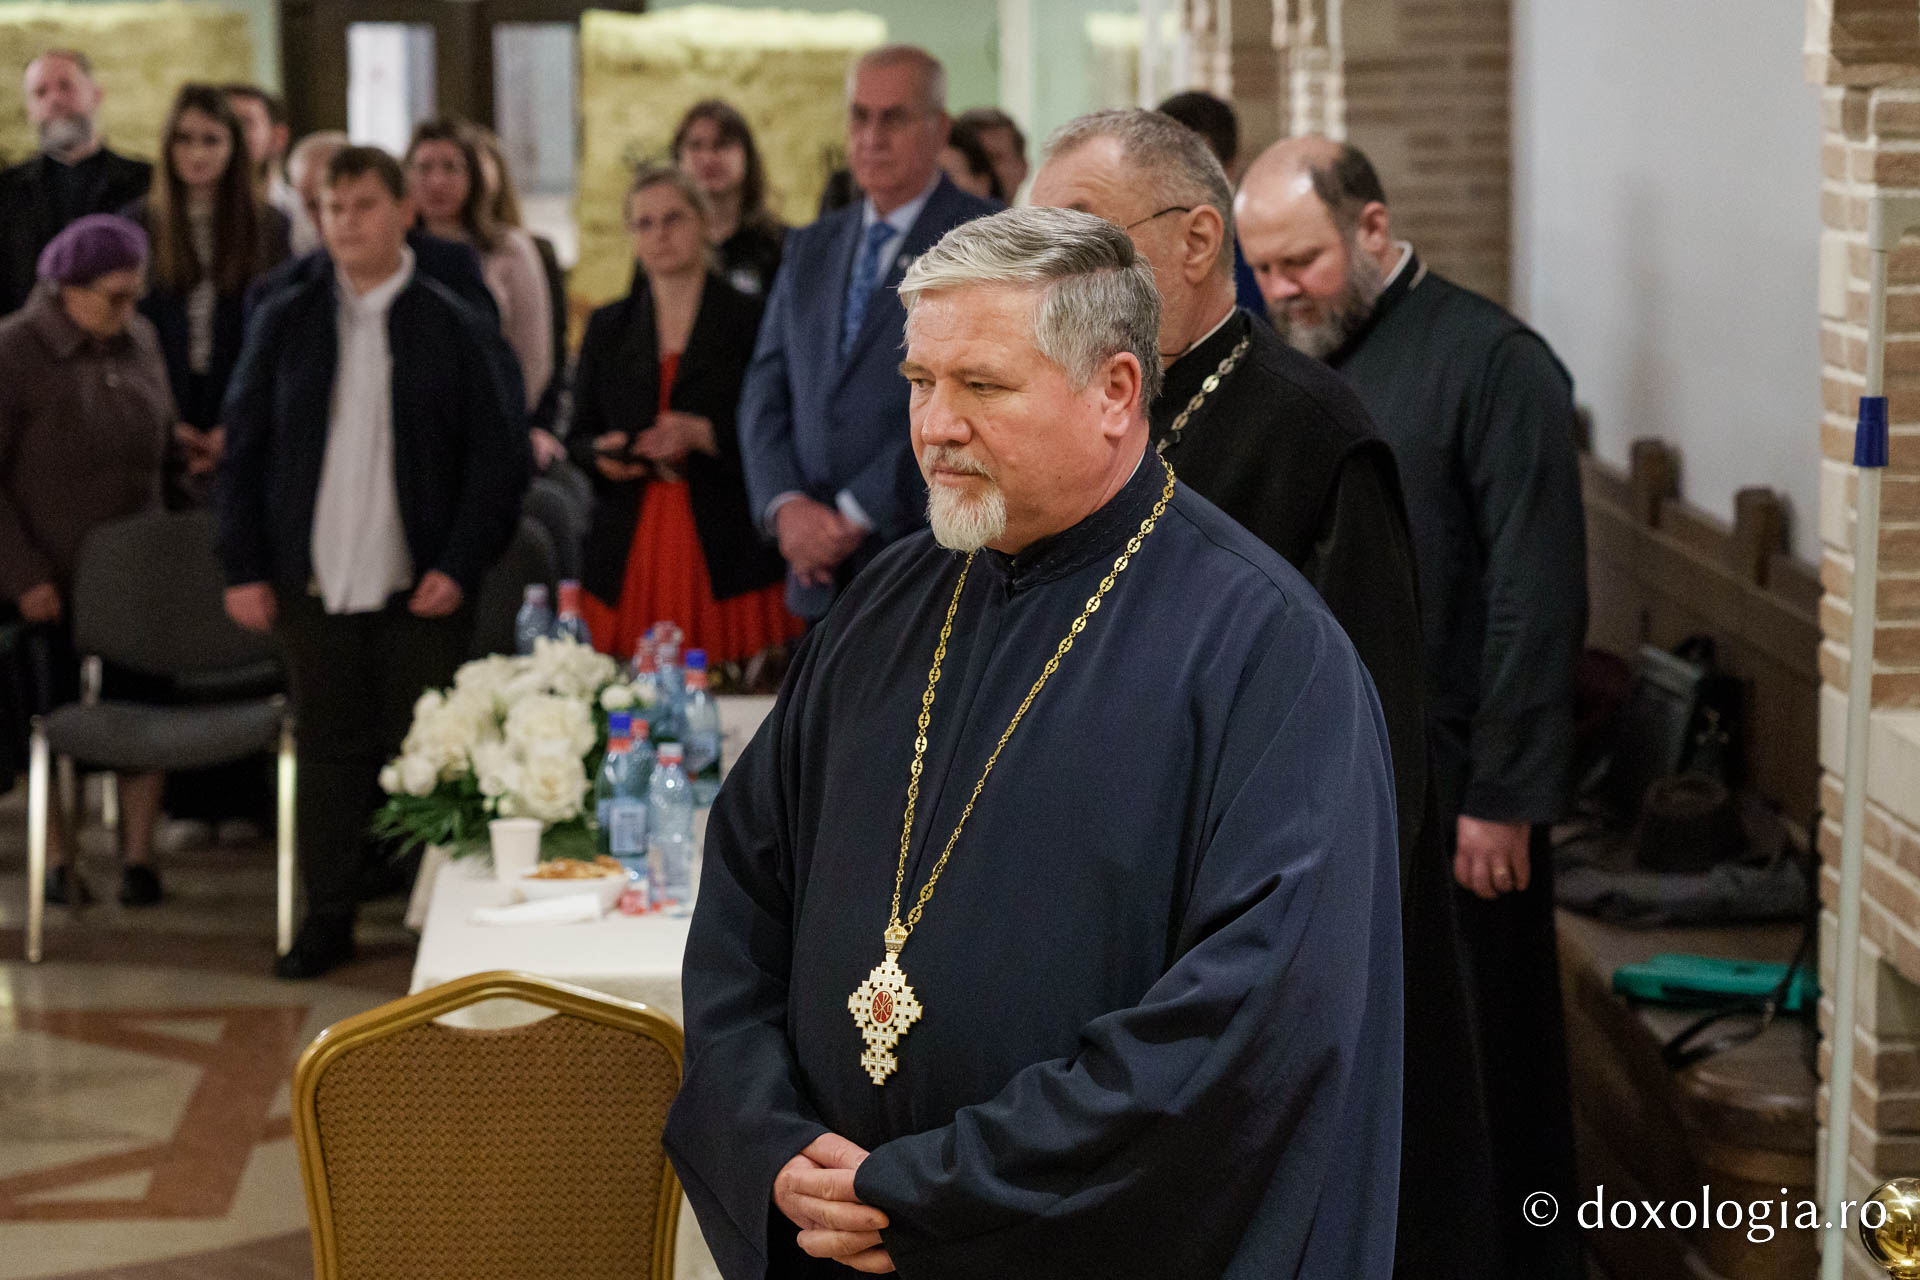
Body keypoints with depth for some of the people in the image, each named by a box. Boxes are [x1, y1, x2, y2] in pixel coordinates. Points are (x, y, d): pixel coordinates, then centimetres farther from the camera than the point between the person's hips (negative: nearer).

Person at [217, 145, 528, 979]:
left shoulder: (452, 327, 2)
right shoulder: (285, 323, 7)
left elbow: (495, 458, 0)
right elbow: (244, 449, 8)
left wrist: (461, 565, -8)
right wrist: (243, 567, 1)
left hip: (422, 590, -2)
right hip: (314, 582, 2)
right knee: (330, 752, 6)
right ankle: (327, 921, 13)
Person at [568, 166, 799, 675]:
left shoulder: (751, 320, 5)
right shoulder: (607, 327, 17)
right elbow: (578, 436, 19)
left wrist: (704, 434, -15)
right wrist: (602, 454, -3)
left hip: (727, 554, -3)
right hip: (629, 563, 3)